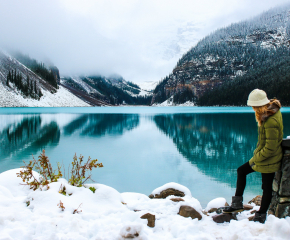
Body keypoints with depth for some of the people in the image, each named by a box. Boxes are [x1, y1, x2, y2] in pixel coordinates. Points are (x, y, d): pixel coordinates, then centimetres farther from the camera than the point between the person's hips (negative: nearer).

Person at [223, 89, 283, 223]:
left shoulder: (271, 122, -30)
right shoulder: (273, 110, 0)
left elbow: (270, 148, -26)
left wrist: (255, 159, -13)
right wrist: (257, 151, 9)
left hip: (268, 160, -10)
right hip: (262, 155, 10)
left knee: (266, 187, 7)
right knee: (241, 171, 17)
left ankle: (261, 216, 25)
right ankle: (237, 204, 25)